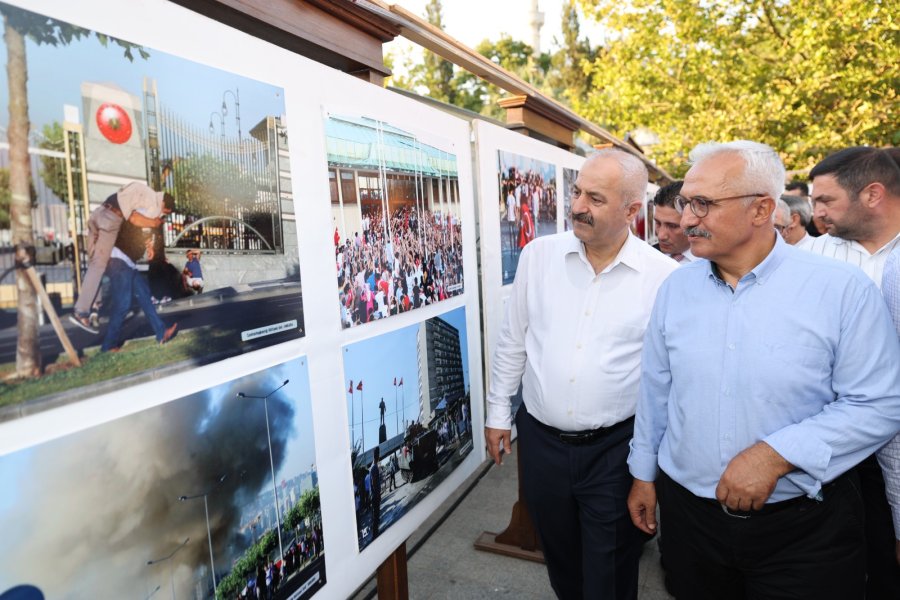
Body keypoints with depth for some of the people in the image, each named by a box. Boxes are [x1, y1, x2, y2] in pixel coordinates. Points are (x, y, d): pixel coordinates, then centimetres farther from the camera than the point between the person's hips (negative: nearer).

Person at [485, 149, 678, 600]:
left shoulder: (664, 276, -11)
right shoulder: (539, 255, -4)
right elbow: (512, 341, 4)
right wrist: (498, 413, 7)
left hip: (614, 448, -2)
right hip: (541, 439, 3)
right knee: (559, 558, 23)